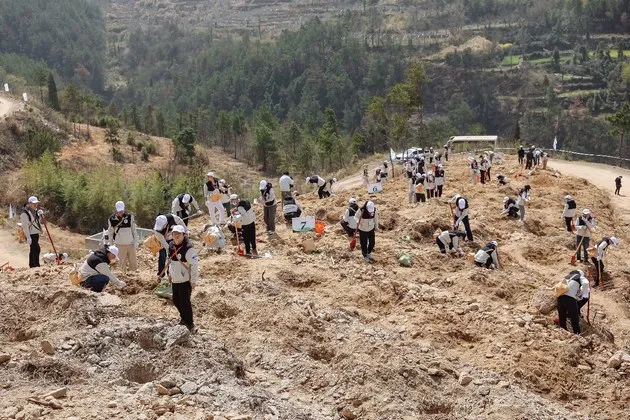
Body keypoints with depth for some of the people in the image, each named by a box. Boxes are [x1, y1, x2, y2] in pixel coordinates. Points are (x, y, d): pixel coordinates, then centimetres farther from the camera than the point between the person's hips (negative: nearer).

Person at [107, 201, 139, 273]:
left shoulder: (130, 216, -3)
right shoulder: (112, 219, -3)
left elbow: (134, 230, 3)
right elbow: (110, 233, 6)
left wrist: (136, 242, -2)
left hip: (130, 244, 1)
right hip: (120, 245, 0)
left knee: (133, 263, 4)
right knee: (122, 263, 7)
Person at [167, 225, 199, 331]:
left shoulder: (188, 248, -21)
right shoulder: (171, 245, 2)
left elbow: (195, 265, -18)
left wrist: (193, 281, -16)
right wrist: (170, 273, 21)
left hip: (185, 280, -8)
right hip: (175, 279, 8)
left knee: (185, 302, -2)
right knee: (176, 301, 19)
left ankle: (190, 324, 14)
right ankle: (183, 319, 41)